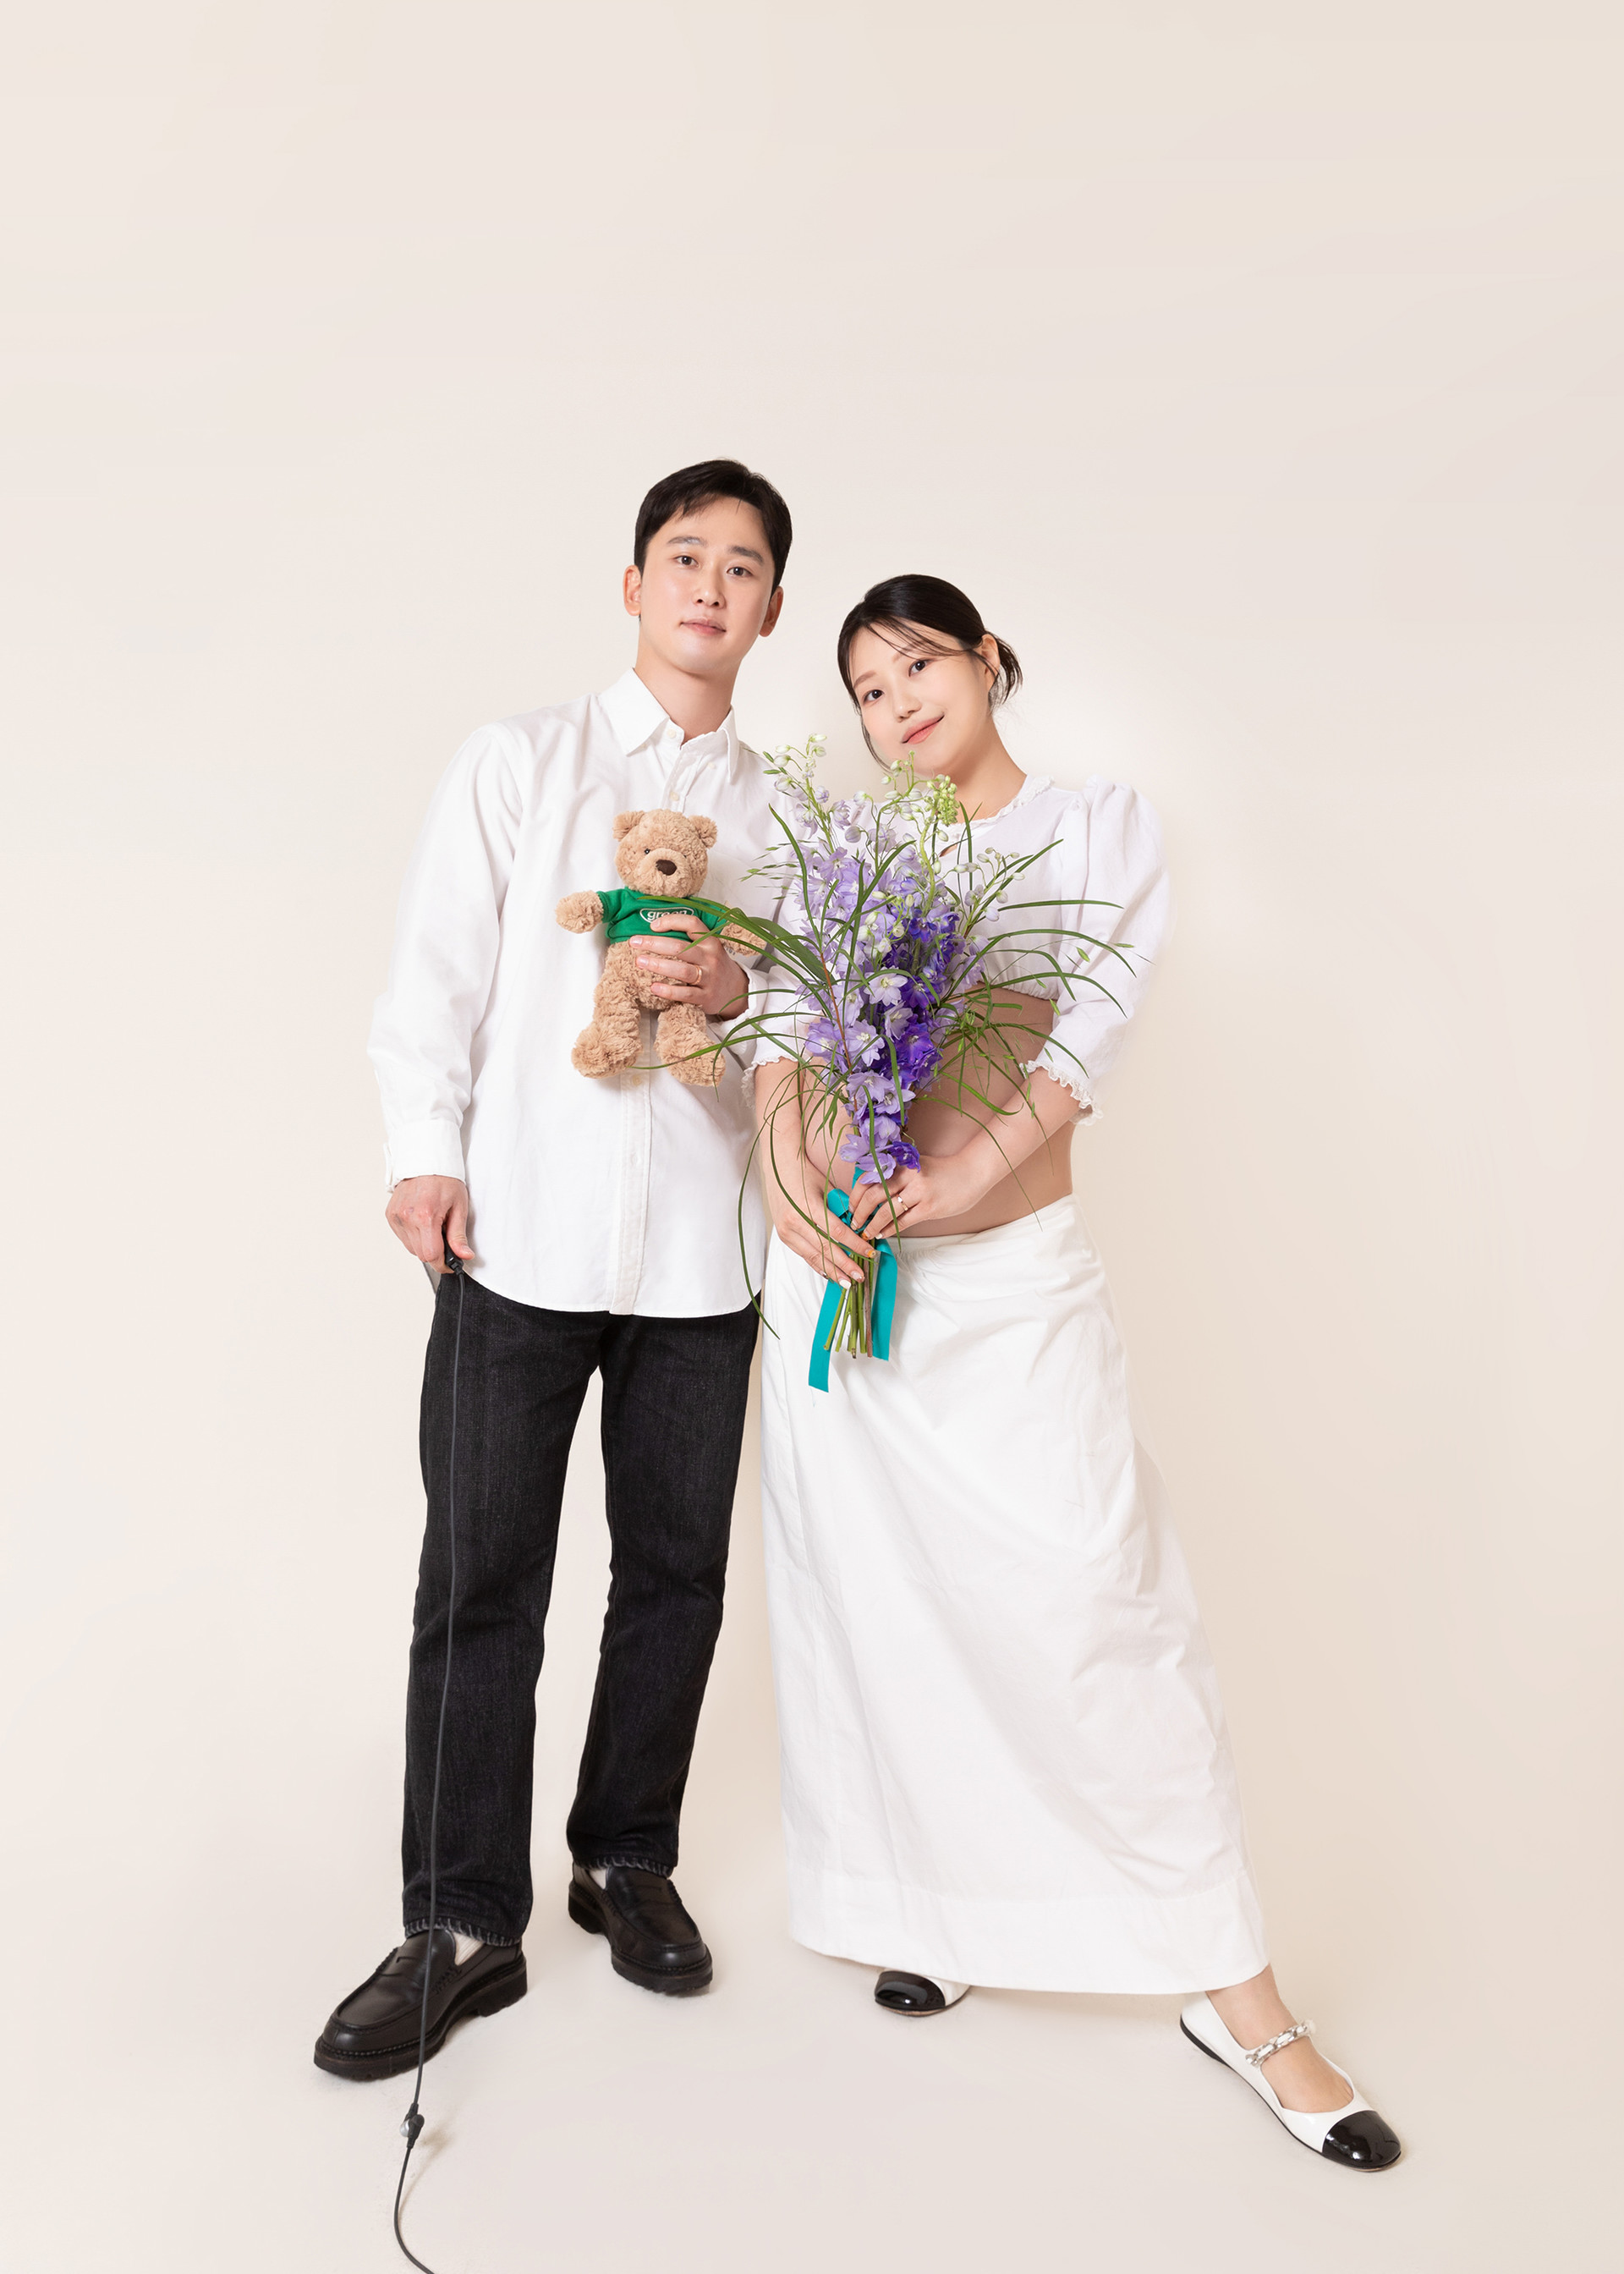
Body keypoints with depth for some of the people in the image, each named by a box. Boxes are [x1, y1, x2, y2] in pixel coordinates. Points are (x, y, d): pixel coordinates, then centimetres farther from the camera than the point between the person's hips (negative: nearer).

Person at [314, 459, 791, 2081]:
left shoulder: (780, 811, 13)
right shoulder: (520, 760, 7)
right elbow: (439, 968, 3)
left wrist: (737, 989, -9)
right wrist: (426, 1151, -6)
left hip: (701, 1247, 3)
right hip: (520, 1229, -2)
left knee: (676, 1570, 10)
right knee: (482, 1581, 0)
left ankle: (627, 1861, 29)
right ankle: (464, 1927, 13)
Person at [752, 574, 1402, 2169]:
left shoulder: (1105, 832, 5)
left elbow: (1087, 1037, -7)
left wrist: (954, 1182, -21)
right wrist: (787, 1150, -20)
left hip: (1014, 1272, -2)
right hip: (836, 1253, 3)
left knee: (1100, 1602, -6)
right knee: (872, 1601, 7)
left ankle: (1234, 1991, 5)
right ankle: (920, 1908, 27)